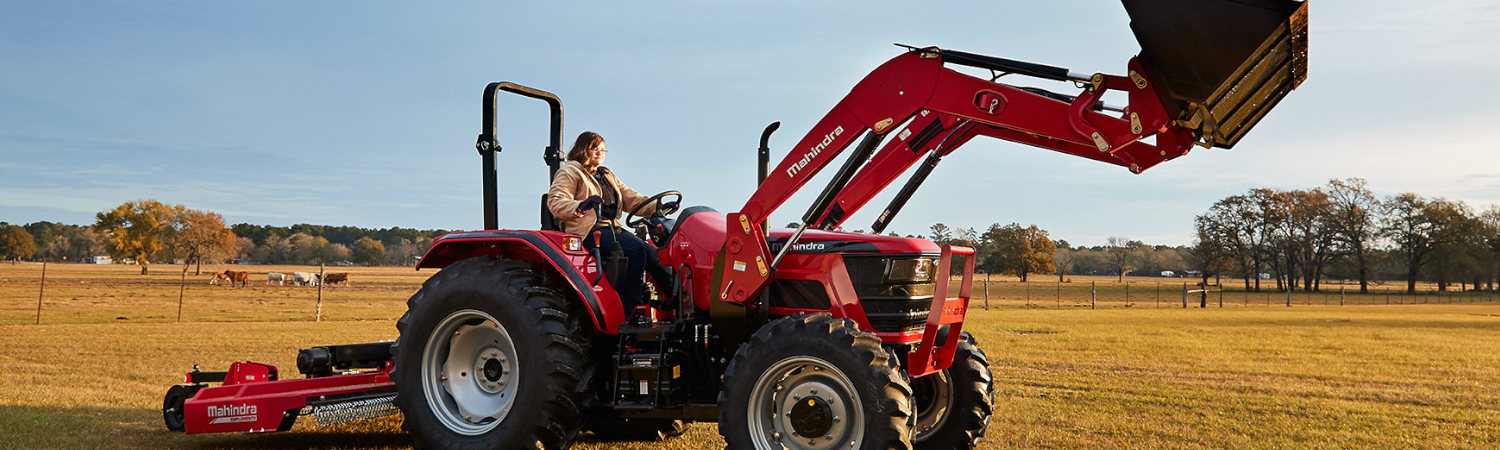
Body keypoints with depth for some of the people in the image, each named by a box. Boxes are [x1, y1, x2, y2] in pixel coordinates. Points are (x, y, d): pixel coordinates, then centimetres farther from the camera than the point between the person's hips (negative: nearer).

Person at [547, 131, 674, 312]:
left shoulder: (607, 175, 30)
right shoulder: (570, 172, 7)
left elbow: (631, 199, 23)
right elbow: (555, 202, -7)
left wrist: (658, 207, 5)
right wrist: (581, 206, -27)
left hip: (612, 228, 7)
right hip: (587, 231, -7)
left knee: (652, 252, -18)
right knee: (635, 248, -30)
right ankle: (629, 311, -33)